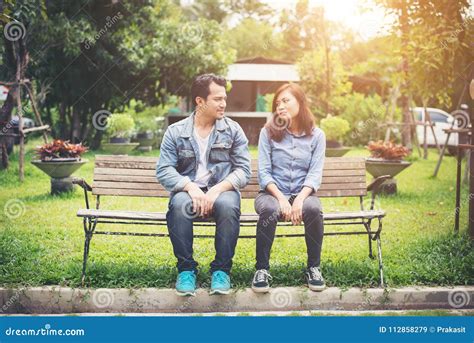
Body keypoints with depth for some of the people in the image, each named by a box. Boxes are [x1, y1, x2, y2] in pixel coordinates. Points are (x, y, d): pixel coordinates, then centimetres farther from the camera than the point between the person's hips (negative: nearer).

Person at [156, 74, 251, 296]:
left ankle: (221, 269, -19)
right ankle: (186, 269, -19)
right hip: (189, 191, 0)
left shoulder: (233, 130, 6)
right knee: (179, 204, -34)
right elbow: (163, 171, -3)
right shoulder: (175, 132, 5)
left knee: (228, 205, -35)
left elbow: (243, 171, -1)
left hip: (222, 190, 0)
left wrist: (217, 189, -19)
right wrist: (191, 187, -21)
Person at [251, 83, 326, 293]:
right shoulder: (268, 132, 3)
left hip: (303, 193, 1)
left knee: (313, 208, -34)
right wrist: (281, 198, -19)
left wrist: (300, 199, -21)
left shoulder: (316, 135, 6)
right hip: (272, 192, 0)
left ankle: (313, 267, -16)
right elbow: (264, 173, -3)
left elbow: (315, 174, -3)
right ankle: (262, 269, -22)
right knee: (269, 209, -36)